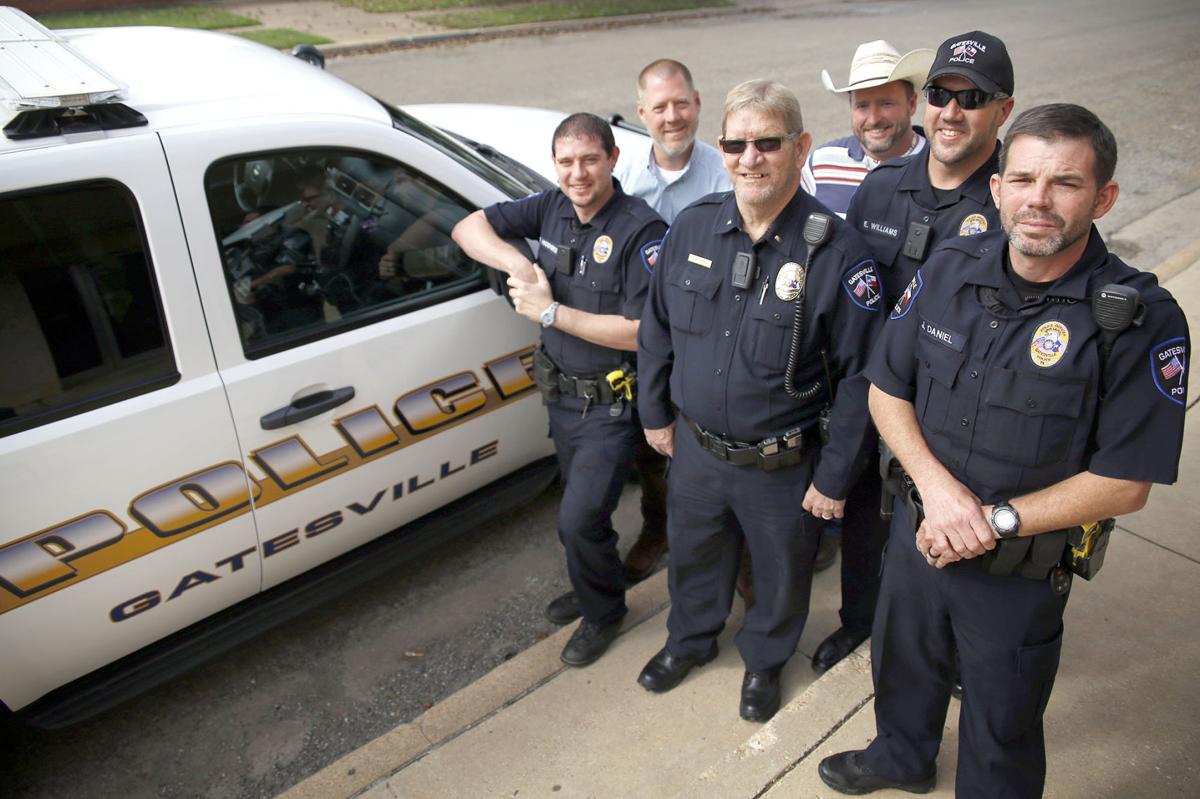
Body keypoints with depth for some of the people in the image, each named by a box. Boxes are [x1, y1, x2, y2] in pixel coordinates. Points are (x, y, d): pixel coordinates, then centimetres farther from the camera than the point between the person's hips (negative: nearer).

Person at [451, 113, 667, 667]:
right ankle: (590, 587, 48)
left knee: (578, 520, -7)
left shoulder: (641, 231, -20)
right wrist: (516, 263, -19)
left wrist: (550, 312, -23)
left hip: (611, 405, -6)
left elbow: (640, 331, -25)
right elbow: (469, 227, 1)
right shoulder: (551, 208, -1)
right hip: (560, 392, 6)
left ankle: (603, 612, 22)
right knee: (584, 505, 23)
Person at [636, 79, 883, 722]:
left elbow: (858, 378, -14)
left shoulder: (837, 253, -19)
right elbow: (656, 327, 6)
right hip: (694, 447, 4)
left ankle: (764, 661, 51)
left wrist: (833, 477, -11)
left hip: (782, 465, -3)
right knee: (692, 555, 26)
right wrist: (655, 412, 9)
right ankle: (690, 640, 56)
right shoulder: (692, 226, -7)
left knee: (781, 574, 20)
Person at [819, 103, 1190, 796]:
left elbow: (1125, 484, -17)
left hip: (1023, 573, -4)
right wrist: (936, 483, -18)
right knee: (903, 663, 29)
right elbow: (887, 389, -3)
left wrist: (997, 519, -21)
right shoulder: (949, 269, -8)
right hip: (917, 532, 4)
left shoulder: (1143, 319, -20)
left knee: (1001, 727, 19)